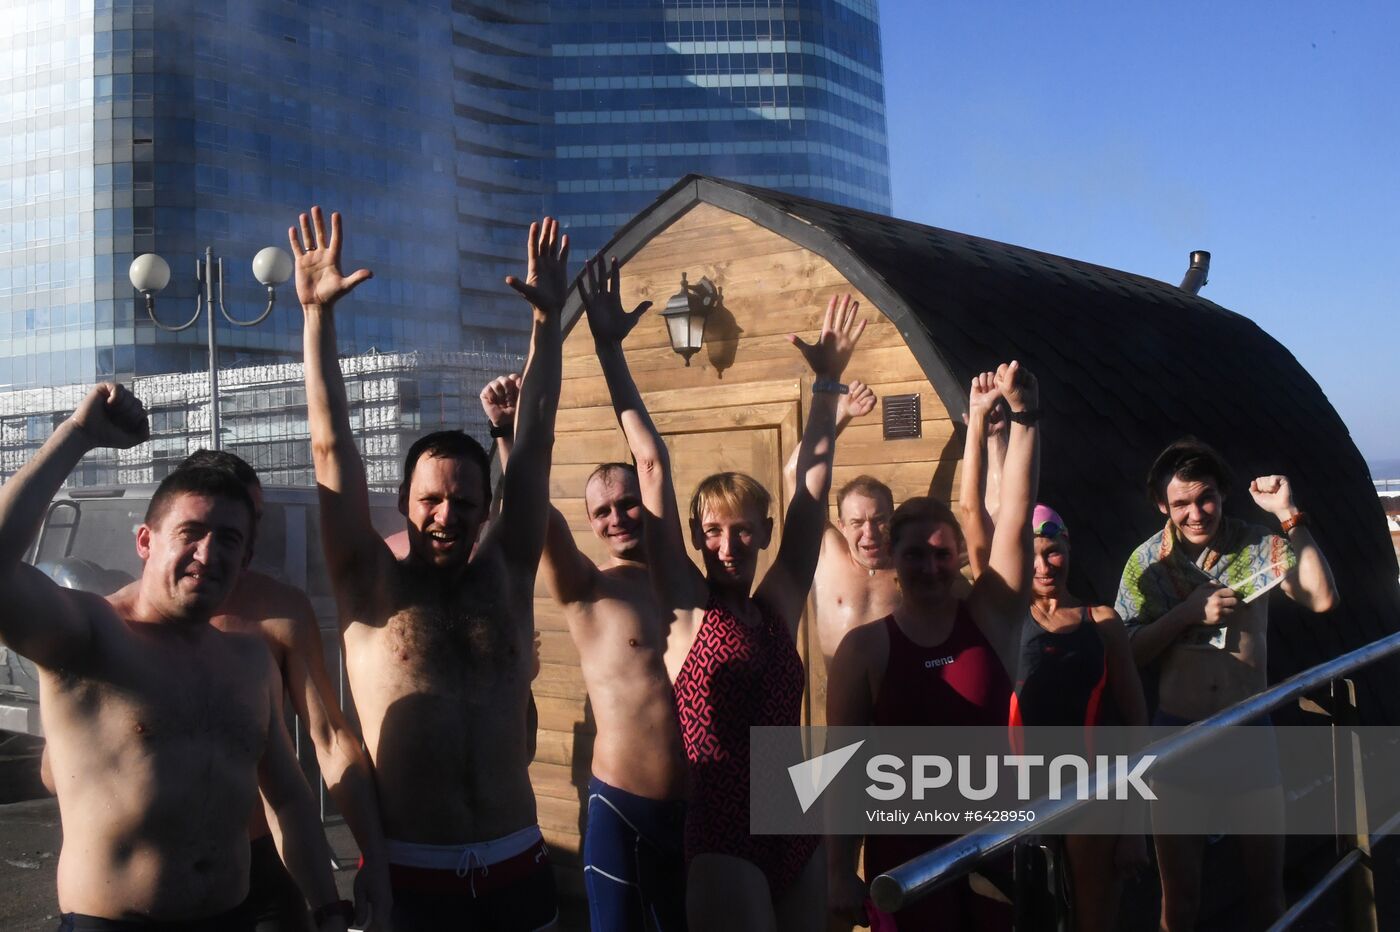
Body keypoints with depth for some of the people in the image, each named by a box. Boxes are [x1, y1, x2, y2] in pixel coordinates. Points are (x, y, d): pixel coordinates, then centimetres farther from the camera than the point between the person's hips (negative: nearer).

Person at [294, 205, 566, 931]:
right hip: (406, 873, -2)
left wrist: (548, 319, 2)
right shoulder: (372, 586, -3)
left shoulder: (506, 573, 3)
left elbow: (535, 442, 2)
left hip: (516, 863, 3)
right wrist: (317, 315, -11)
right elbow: (331, 448, -8)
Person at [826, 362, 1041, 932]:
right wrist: (840, 869, -8)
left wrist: (1024, 417, -21)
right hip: (905, 850, -2)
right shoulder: (865, 647, -7)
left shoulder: (990, 620, -1)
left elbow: (1015, 519, -12)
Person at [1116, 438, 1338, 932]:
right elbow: (1126, 652, -7)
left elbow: (1322, 598, -19)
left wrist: (1289, 516, -23)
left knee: (1269, 892, 14)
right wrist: (1187, 613, -19)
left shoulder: (1258, 545, -4)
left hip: (1250, 733, 0)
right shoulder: (1147, 561, -3)